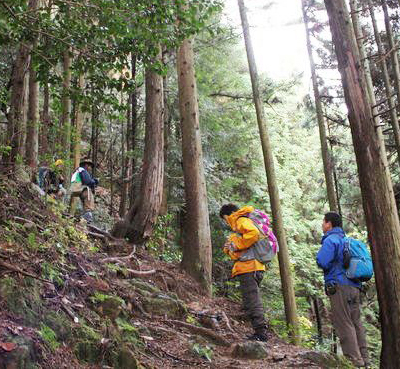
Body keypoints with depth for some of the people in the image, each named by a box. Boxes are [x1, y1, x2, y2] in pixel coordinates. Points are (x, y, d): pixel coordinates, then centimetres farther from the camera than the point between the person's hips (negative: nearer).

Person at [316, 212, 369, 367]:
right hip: (355, 286, 9)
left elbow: (322, 262, -17)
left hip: (339, 286, -8)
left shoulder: (330, 240, -7)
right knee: (356, 322, 11)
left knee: (344, 324, -5)